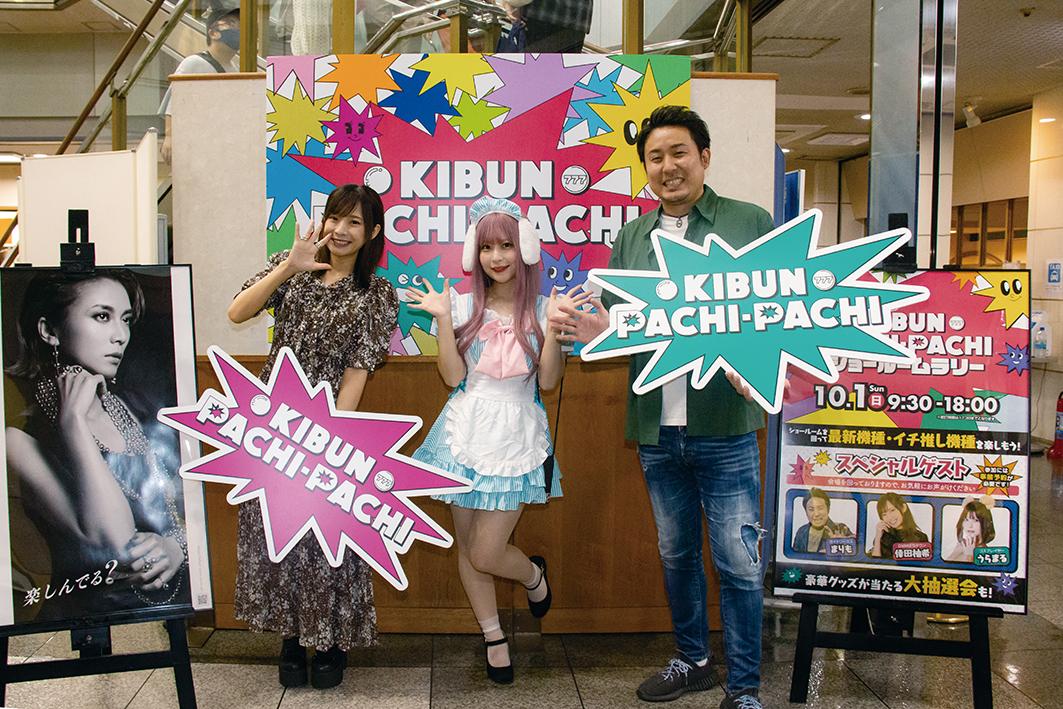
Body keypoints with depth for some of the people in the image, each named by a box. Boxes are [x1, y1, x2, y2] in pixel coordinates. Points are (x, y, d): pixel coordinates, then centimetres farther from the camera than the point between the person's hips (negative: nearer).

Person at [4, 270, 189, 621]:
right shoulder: (23, 437, -8)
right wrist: (74, 420, -16)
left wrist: (177, 545, -7)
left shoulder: (127, 403, 9)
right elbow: (114, 539, -19)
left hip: (176, 601, 4)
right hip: (90, 611, -4)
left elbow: (185, 499, 14)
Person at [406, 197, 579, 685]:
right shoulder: (464, 306, 3)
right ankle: (493, 637, 30)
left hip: (517, 437, -2)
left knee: (485, 555, -5)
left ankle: (534, 574, 30)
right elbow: (454, 377, -4)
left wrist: (553, 324, -16)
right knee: (466, 545, 9)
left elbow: (548, 381, -7)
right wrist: (443, 319, -10)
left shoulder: (542, 308, -1)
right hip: (466, 432, 2)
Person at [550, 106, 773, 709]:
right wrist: (600, 333, -11)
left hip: (724, 425, -4)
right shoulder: (630, 239, 11)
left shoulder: (751, 223, -1)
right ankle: (692, 660, 35)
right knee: (676, 552, 17)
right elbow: (621, 325, 12)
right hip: (656, 429, 4)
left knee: (738, 561, 1)